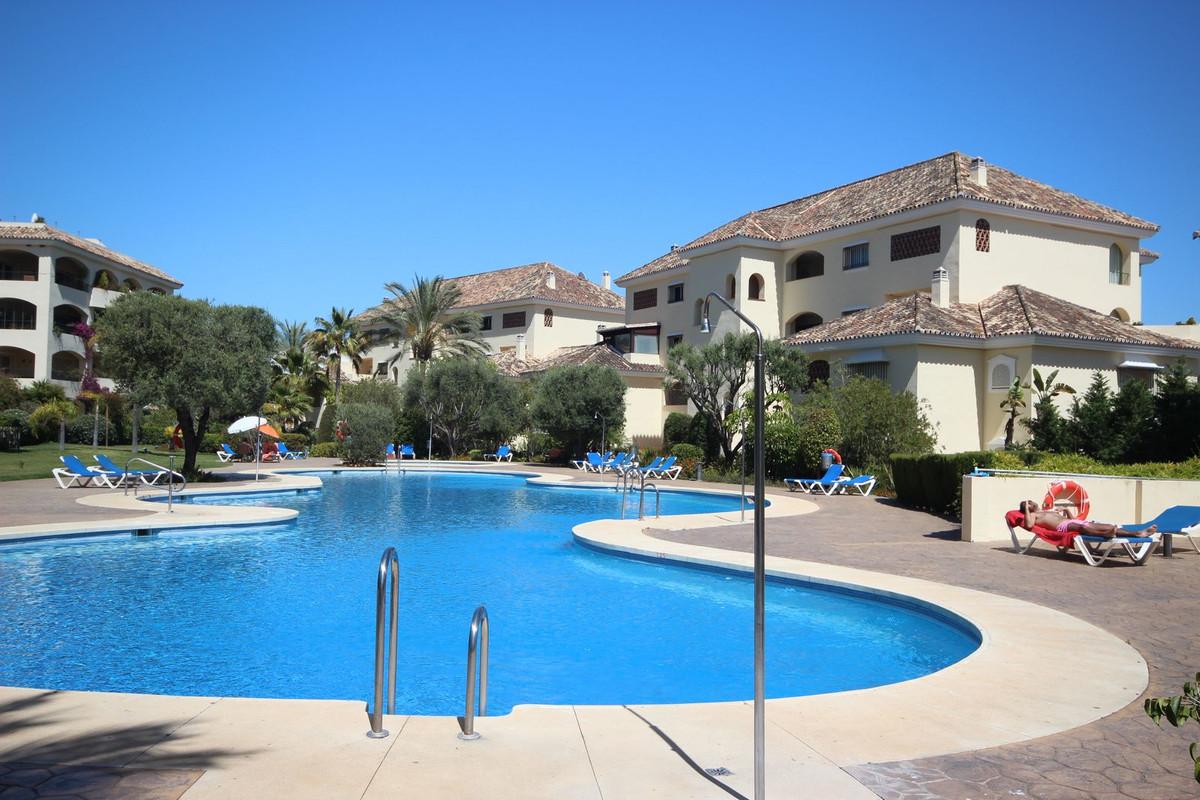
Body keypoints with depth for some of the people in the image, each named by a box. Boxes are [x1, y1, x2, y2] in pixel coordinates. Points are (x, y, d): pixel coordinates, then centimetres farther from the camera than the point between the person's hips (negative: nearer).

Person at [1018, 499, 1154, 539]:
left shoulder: (1051, 511, 38)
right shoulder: (1033, 515, 13)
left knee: (1107, 526, -11)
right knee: (1083, 527, -44)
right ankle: (1105, 535, -74)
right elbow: (1029, 525, -13)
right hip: (1063, 526, -9)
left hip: (1074, 521, 9)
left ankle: (1138, 533, -25)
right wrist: (1026, 508, -6)